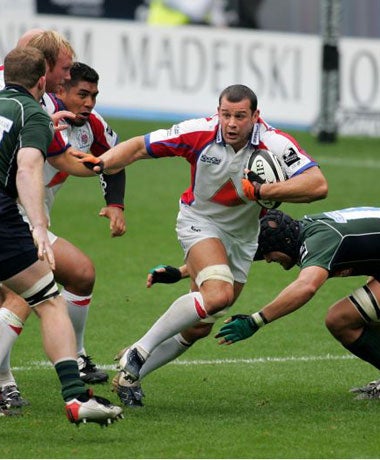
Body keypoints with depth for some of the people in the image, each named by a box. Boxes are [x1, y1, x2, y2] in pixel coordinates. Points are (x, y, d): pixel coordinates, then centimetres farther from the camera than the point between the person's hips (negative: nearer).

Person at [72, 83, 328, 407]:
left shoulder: (275, 144, -24)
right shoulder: (199, 133, -21)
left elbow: (318, 185, -34)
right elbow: (139, 147, -12)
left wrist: (259, 191, -39)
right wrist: (102, 162, -30)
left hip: (242, 236, 3)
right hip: (200, 221, -3)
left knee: (199, 327, 6)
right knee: (218, 293, -31)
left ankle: (130, 374, 24)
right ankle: (139, 352, -21)